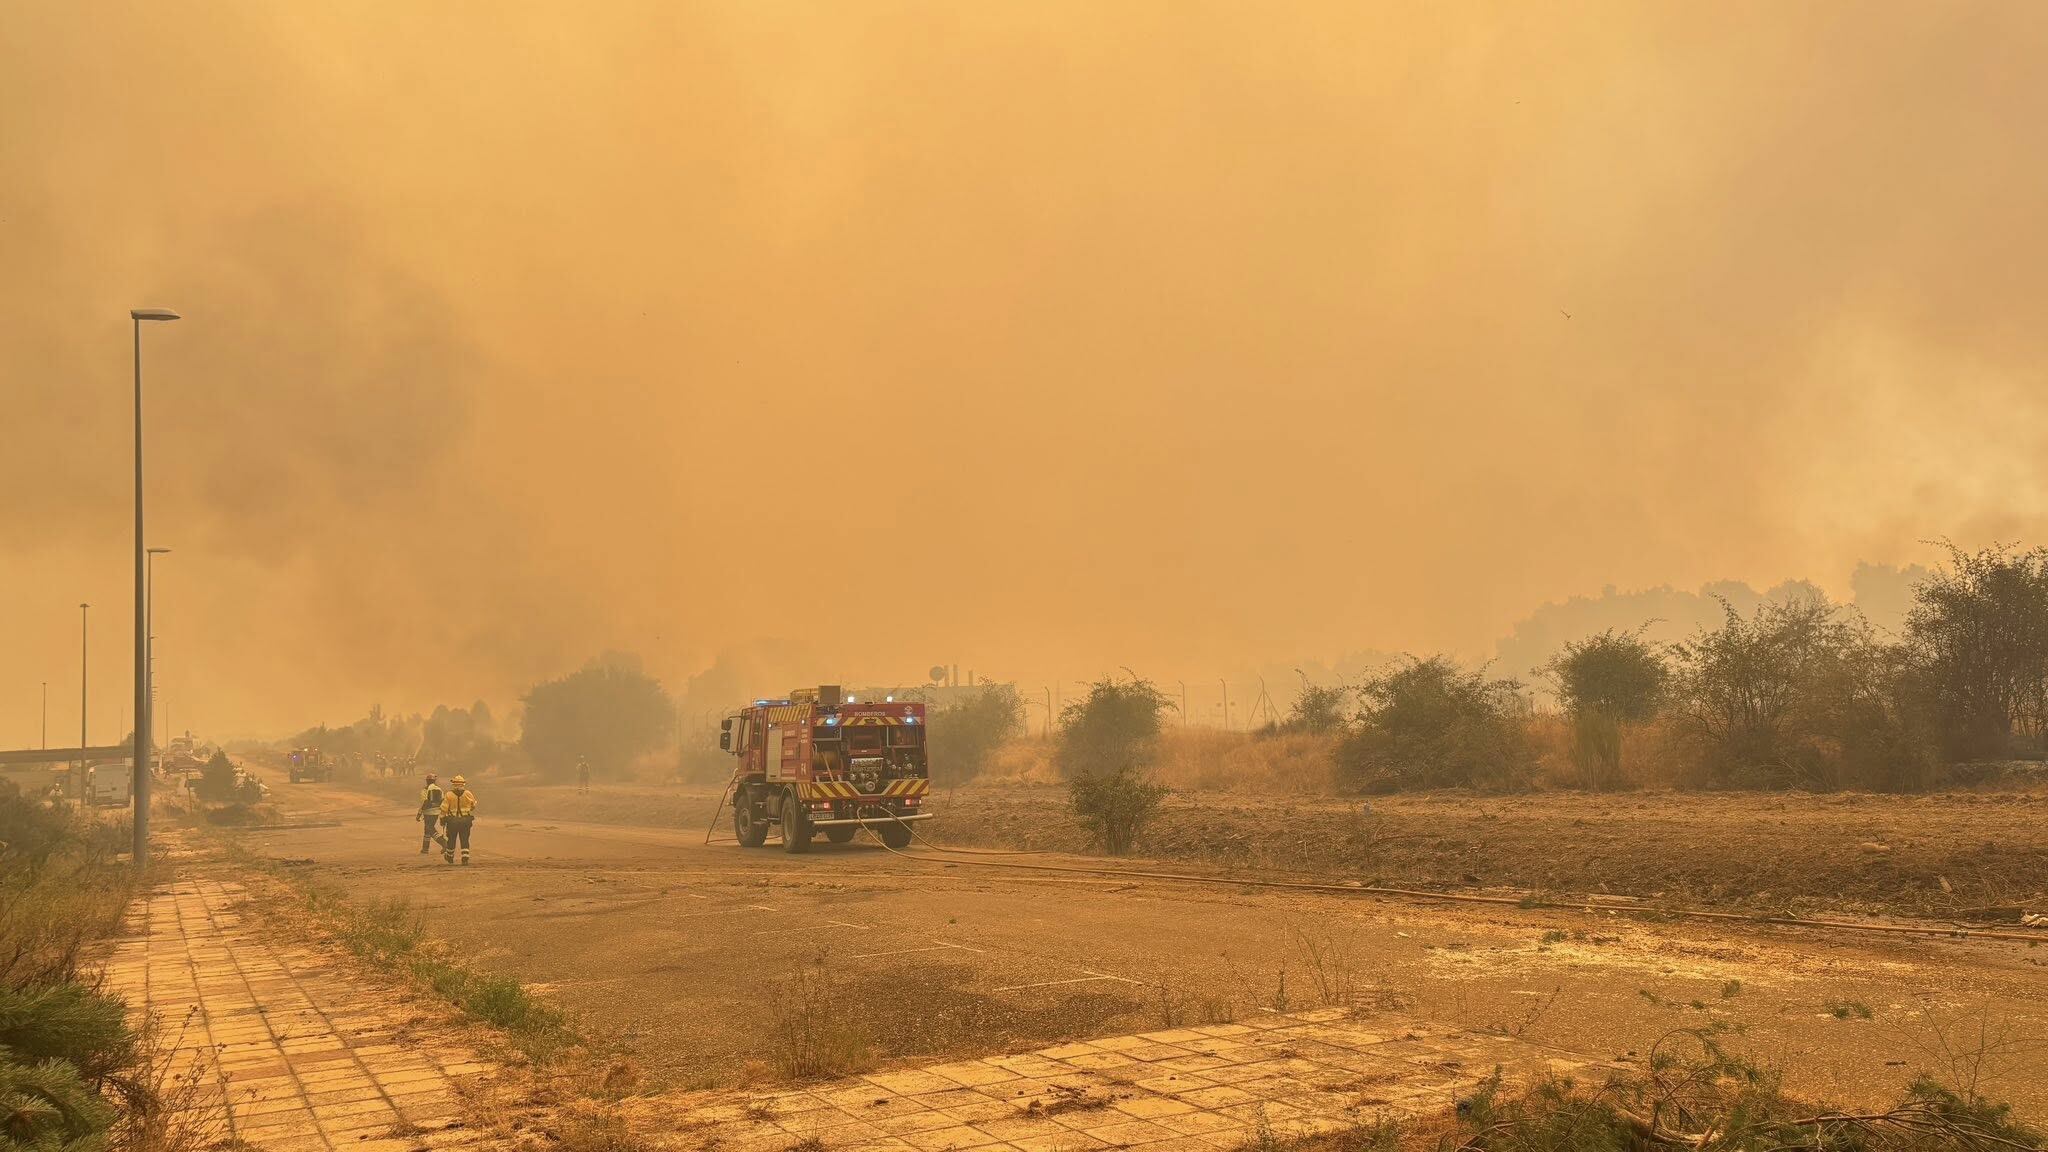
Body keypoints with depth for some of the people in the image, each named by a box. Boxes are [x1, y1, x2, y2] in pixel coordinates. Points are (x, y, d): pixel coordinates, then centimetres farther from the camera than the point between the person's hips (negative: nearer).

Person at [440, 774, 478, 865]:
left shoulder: (448, 795, -8)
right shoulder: (468, 794, -4)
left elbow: (444, 808, -8)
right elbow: (474, 805, 10)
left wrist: (442, 819, 4)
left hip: (452, 821, 0)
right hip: (466, 820, 0)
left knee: (451, 840, 16)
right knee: (464, 840, 4)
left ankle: (450, 857, 32)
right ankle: (465, 858, -5)